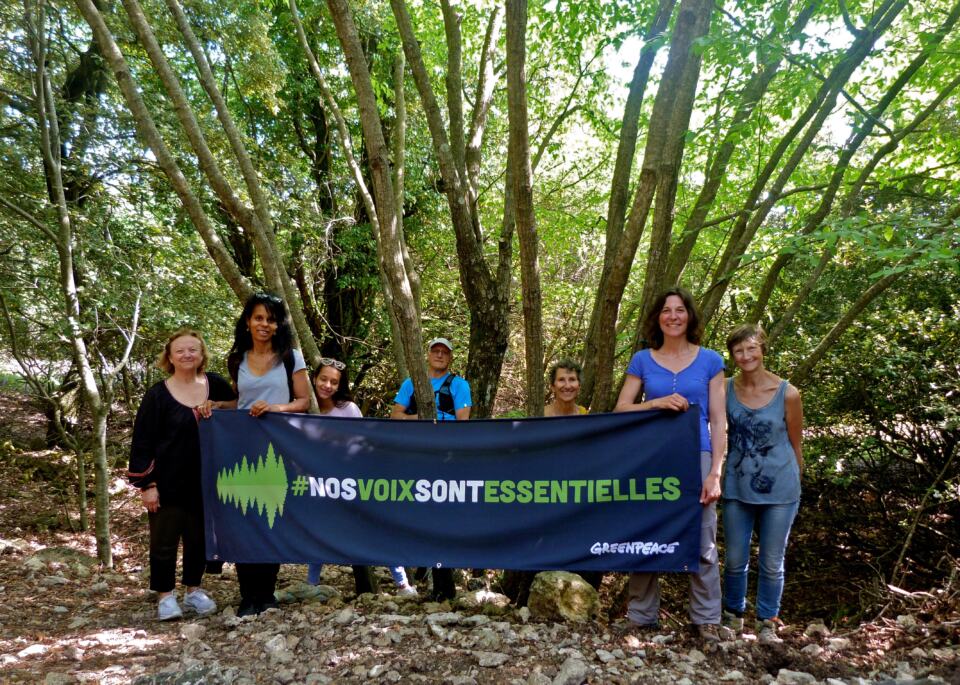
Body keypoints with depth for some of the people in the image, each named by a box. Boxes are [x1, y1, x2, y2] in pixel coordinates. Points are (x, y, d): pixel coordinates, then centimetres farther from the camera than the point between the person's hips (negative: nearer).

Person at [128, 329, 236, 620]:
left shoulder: (217, 386, 2)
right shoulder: (158, 395, -6)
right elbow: (142, 442, -6)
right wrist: (146, 484, -10)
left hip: (204, 483, 3)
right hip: (167, 483, -3)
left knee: (199, 538, 13)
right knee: (164, 540, 5)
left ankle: (194, 590, 29)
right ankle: (166, 596, 20)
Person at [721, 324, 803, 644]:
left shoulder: (787, 394, -9)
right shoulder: (726, 390, -4)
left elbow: (796, 445, 1)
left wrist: (794, 486, 8)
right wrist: (717, 475, 2)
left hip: (778, 490, -2)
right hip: (737, 488, 2)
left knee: (771, 563, 10)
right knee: (734, 560, 12)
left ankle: (767, 623, 26)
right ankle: (733, 616, 31)